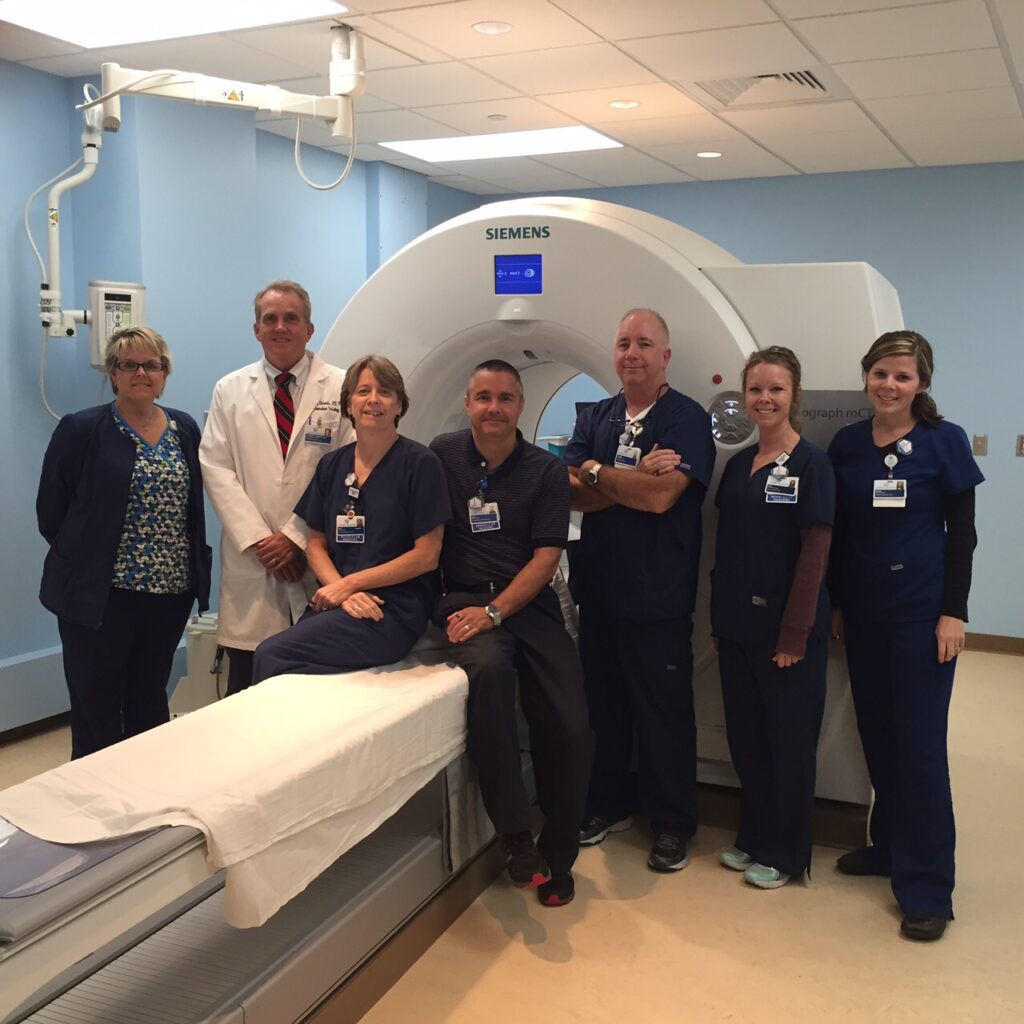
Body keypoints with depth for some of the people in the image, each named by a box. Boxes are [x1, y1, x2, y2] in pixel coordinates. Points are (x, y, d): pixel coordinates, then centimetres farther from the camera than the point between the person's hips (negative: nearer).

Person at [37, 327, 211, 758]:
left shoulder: (185, 429, 9)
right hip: (100, 592, -4)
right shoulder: (80, 430, -6)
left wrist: (196, 570, 6)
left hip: (171, 590, 4)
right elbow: (51, 510, -3)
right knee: (96, 705, 4)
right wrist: (88, 558, -1)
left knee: (150, 699, 16)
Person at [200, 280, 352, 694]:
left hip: (318, 559, -2)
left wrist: (297, 537, -9)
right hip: (250, 560, 2)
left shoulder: (341, 388, 2)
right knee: (246, 690, 4)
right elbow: (216, 468, 3)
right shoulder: (229, 390, 10)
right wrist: (258, 539, -7)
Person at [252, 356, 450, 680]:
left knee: (271, 655, -23)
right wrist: (343, 592, -7)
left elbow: (426, 555, -6)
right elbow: (316, 545, 13)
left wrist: (349, 583, -8)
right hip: (334, 603, 4)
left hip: (394, 610, -4)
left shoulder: (420, 464, -2)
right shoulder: (331, 465, 13)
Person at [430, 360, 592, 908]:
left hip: (529, 604, 2)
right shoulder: (443, 455, 6)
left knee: (569, 728, -13)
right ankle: (516, 835, -24)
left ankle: (557, 858, 10)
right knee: (489, 668, -35)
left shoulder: (546, 471, 5)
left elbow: (545, 558, -2)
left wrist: (494, 612, -15)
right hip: (464, 600, -1)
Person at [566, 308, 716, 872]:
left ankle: (673, 825, 20)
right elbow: (573, 493, -4)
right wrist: (636, 477, -16)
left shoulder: (686, 419, -7)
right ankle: (608, 805, 32)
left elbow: (661, 495, -21)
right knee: (603, 703, 15)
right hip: (597, 586, 5)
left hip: (658, 594, -5)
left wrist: (596, 472, -8)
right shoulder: (595, 418, 10)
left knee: (665, 712, 5)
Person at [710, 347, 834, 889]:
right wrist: (718, 616, 9)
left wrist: (795, 633, -16)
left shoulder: (811, 463, -9)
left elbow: (815, 550, -13)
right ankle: (753, 836, 31)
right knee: (745, 735, 15)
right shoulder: (738, 463, 9)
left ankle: (783, 852, 21)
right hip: (738, 624, 6)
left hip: (786, 627, -6)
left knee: (789, 740, 7)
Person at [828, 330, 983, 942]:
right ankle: (890, 846, 30)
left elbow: (962, 534, -4)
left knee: (919, 744, -2)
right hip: (863, 610, 4)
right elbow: (837, 533, 10)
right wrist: (834, 603, 8)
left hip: (922, 610, -4)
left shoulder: (945, 442, -4)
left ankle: (928, 887, 7)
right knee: (878, 735, 12)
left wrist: (954, 612, -10)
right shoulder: (847, 445, 5)